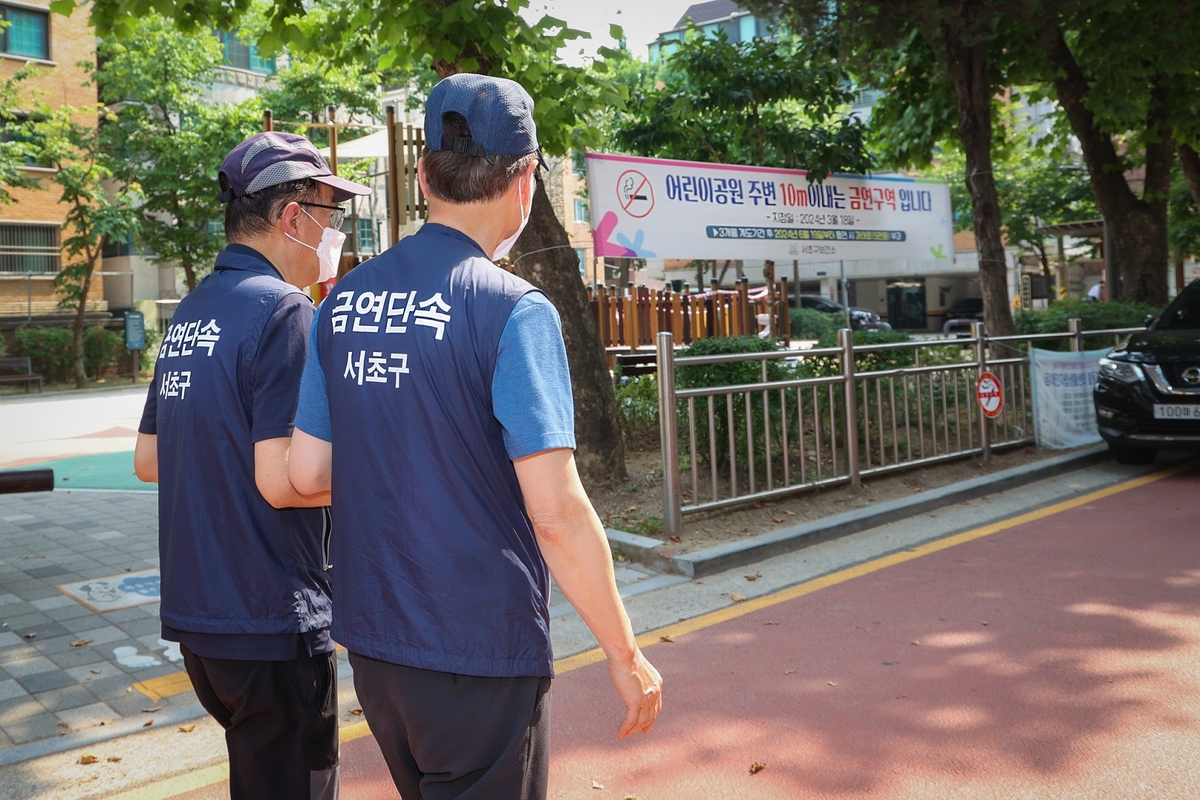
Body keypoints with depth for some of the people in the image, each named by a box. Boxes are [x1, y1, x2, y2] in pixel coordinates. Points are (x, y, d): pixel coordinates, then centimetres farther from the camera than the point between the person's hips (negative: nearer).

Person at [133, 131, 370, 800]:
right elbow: (281, 480, -24)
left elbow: (148, 459, 16)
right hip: (269, 621, -9)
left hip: (194, 613, 9)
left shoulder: (190, 313, 10)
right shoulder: (284, 310, -18)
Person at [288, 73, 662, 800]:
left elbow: (307, 474, 6)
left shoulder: (344, 302, 2)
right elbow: (557, 514, -20)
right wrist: (625, 655, -9)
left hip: (372, 638, 7)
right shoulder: (513, 309, -17)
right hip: (479, 654, -6)